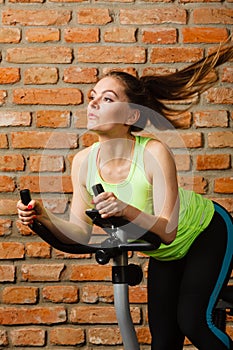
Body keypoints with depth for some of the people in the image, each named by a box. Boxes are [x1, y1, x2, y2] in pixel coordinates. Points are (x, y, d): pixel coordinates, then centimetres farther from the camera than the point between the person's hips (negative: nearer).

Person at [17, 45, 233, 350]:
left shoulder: (153, 153, -35)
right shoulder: (84, 161, -20)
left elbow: (168, 229, -36)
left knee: (192, 322, -15)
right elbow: (80, 232, -16)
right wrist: (46, 218, -34)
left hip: (207, 232, -5)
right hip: (166, 254, 5)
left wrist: (127, 211, -52)